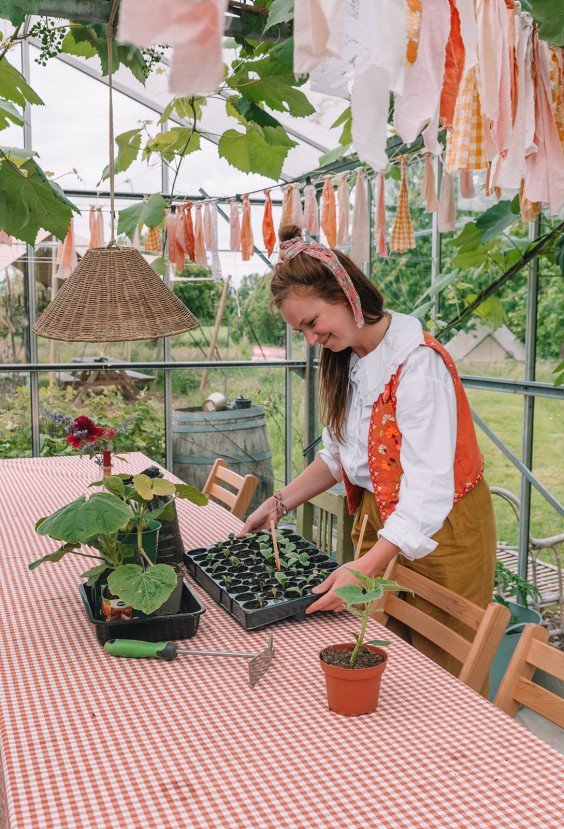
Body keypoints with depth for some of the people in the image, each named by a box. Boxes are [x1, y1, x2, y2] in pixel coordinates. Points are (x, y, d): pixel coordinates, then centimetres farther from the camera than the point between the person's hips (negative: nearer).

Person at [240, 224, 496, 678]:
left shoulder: (417, 361, -23)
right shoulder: (346, 358, 4)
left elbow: (429, 487, -29)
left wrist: (366, 567, -37)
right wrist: (280, 503, 5)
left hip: (438, 529, -7)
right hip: (377, 520, 7)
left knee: (435, 669, 5)